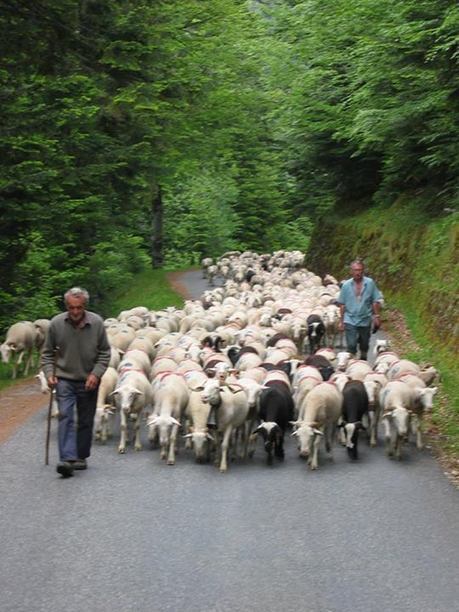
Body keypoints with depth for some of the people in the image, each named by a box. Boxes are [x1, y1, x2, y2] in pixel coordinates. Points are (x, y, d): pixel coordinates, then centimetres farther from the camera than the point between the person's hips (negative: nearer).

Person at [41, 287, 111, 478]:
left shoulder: (97, 323, -10)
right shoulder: (56, 324, -10)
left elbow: (105, 353, 0)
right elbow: (47, 353, 3)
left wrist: (96, 373, -12)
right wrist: (49, 373, -10)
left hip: (89, 381, 1)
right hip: (64, 378, -1)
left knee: (86, 421, 10)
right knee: (65, 416, -16)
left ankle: (81, 457, 25)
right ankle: (67, 459, -23)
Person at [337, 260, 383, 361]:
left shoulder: (370, 283, -8)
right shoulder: (346, 285, -4)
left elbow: (376, 301, -1)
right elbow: (342, 304, 2)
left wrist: (377, 316, -3)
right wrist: (341, 321, 3)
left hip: (365, 321, 1)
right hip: (350, 321, -1)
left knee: (364, 346, 17)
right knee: (351, 346, -8)